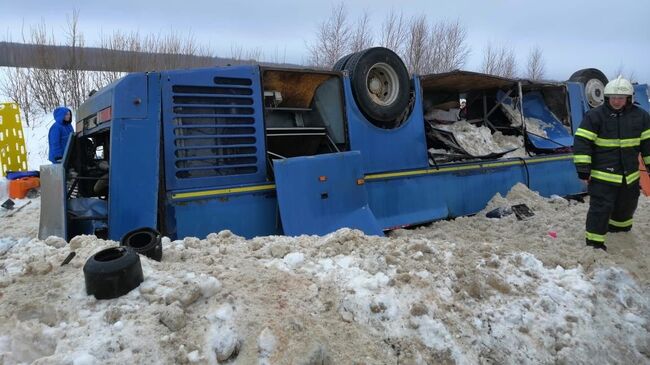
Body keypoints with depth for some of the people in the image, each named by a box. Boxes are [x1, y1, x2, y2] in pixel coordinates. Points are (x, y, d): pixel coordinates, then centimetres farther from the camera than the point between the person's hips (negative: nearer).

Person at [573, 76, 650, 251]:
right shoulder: (594, 116, -11)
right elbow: (582, 142, -14)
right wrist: (583, 169, -17)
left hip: (630, 176, 5)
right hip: (602, 175, -5)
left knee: (626, 205, 23)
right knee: (601, 207, -7)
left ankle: (620, 226, 51)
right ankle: (594, 241, 4)